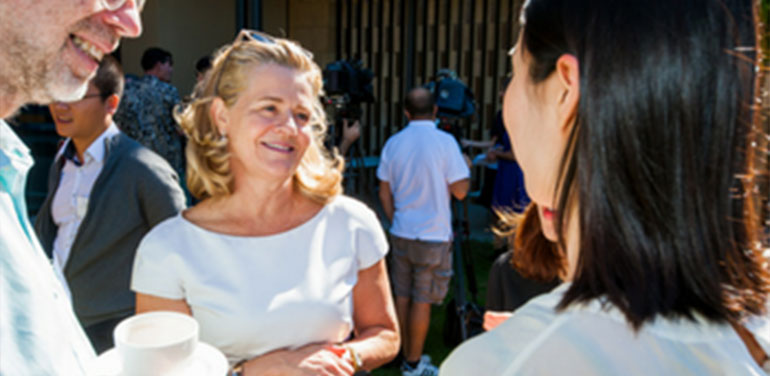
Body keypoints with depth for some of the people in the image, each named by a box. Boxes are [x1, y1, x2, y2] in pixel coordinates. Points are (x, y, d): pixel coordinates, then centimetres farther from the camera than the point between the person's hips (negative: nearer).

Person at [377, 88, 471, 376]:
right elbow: (460, 191, -12)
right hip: (433, 236, -4)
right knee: (422, 301, 4)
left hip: (401, 233, 5)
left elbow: (385, 193, 7)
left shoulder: (393, 143, 2)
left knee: (402, 297, 14)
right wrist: (466, 169, 7)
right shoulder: (445, 142, -12)